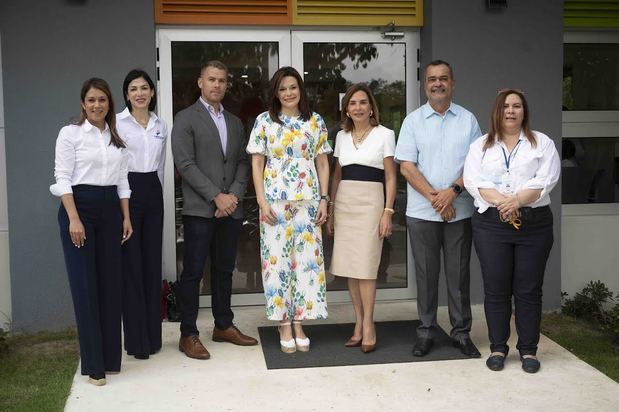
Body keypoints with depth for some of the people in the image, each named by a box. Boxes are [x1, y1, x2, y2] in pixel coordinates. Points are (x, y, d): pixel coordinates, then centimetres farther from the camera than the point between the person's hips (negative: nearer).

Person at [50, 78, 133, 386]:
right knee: (85, 285, -4)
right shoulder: (70, 133, -3)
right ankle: (93, 364, 3)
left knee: (110, 283, 6)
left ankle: (111, 356, 17)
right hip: (79, 207, -5)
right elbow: (62, 178, -8)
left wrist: (126, 217, 8)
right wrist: (74, 219, -16)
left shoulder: (116, 137, 12)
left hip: (110, 209, 5)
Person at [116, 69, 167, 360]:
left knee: (152, 262, 7)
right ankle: (136, 339, 5)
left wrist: (155, 192, 16)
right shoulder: (117, 122, -3)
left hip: (153, 192, 5)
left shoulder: (161, 126, 12)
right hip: (126, 192, -5)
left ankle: (153, 335, 17)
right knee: (131, 265, -3)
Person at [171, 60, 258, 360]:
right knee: (193, 272, -2)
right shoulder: (186, 119, -1)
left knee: (224, 270, 13)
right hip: (199, 209, -5)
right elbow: (185, 164, -10)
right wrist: (216, 196, -14)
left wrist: (234, 195, -4)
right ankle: (188, 335, 5)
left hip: (230, 209, 6)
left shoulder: (235, 122, 17)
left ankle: (224, 326, 24)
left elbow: (243, 163, 13)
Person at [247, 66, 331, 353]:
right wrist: (262, 201, -7)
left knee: (307, 259, 1)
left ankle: (299, 324, 12)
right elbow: (257, 163, 2)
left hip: (307, 200, 2)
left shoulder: (315, 121, 8)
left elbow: (322, 163, 9)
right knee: (278, 259, 0)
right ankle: (284, 326, 10)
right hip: (275, 201, -1)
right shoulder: (264, 121, 3)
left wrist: (323, 199, 1)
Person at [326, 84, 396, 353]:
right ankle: (359, 322, 14)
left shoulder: (384, 134, 1)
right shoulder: (341, 136, 13)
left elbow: (390, 177, -1)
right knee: (349, 266, 5)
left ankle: (368, 325, 2)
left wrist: (388, 211, -8)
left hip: (371, 201, -4)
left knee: (365, 266, -7)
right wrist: (330, 210, 14)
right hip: (344, 202, 5)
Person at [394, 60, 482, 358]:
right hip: (422, 211, -1)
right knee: (426, 274, 5)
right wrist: (434, 197, -12)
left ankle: (461, 332, 16)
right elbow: (406, 166, -3)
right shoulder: (413, 121, 4)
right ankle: (425, 332, 15)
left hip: (459, 210, 1)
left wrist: (452, 191, -13)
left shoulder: (468, 120, 8)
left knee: (459, 273, 5)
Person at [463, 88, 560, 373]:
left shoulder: (542, 143, 9)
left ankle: (528, 349, 13)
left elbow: (545, 179, -5)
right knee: (496, 290, 3)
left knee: (528, 290, 3)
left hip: (534, 223, 0)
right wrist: (501, 202, -19)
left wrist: (517, 201, -20)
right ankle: (498, 348, 14)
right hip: (491, 223, 1)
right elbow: (473, 181, -3)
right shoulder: (481, 145, 11)